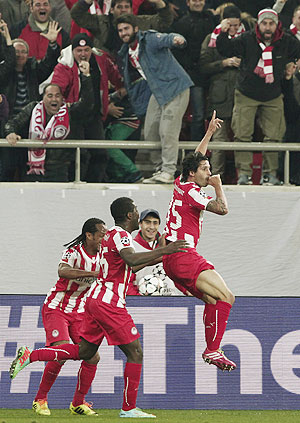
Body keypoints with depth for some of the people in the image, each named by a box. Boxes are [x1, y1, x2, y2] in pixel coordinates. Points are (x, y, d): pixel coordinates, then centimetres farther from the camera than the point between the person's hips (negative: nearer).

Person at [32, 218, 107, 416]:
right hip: (56, 309, -7)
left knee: (93, 357, -4)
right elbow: (63, 271, -40)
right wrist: (94, 273, -48)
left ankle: (78, 403, 12)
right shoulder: (74, 252, -20)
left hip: (79, 312, 7)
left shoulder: (101, 256, 1)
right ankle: (40, 400, -6)